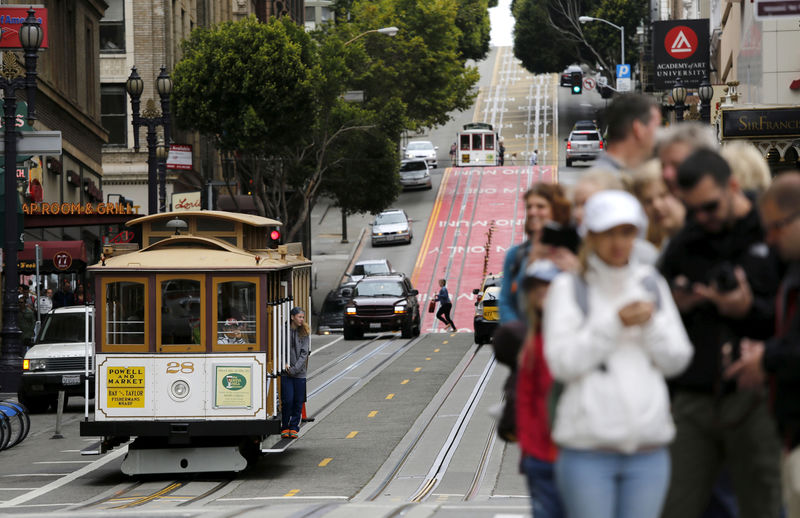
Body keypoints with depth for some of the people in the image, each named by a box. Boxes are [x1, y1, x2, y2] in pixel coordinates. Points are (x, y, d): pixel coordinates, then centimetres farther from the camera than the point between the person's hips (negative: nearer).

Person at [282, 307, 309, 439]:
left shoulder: (304, 333, 5)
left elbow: (304, 353, -1)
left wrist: (294, 368, -10)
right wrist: (285, 364, -12)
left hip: (300, 373, 2)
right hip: (285, 373, -2)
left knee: (298, 401, 3)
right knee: (287, 400, -6)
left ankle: (294, 428, 12)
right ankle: (284, 427, 7)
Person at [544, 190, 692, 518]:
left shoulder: (651, 284, 13)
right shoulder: (568, 287, 1)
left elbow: (677, 359, 10)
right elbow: (562, 362, -8)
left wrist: (651, 324, -7)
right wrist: (614, 324, -12)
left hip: (648, 448, 3)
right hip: (587, 449, -3)